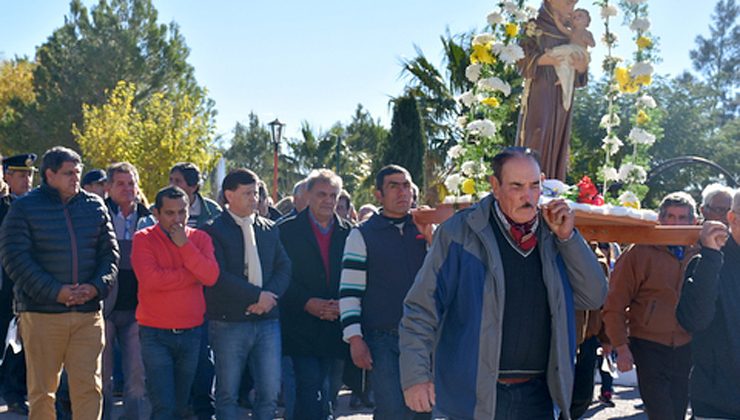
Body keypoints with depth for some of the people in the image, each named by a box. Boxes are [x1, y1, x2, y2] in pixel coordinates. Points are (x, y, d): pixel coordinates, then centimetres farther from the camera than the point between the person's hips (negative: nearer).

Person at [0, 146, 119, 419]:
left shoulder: (95, 206, 10)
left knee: (89, 387, 1)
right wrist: (54, 291, -15)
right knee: (42, 390, 5)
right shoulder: (25, 208, 0)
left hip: (88, 313, 3)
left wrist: (97, 286, -7)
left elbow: (110, 253, 11)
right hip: (42, 314, -2)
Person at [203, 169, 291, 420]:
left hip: (267, 320, 4)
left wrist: (270, 297, -9)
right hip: (229, 322, -4)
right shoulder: (214, 230, -2)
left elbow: (284, 267, 9)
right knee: (227, 394, 3)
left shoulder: (269, 229, 14)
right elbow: (218, 276, -12)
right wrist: (257, 295, -13)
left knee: (270, 391, 2)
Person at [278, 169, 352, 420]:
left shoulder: (348, 233, 10)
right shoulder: (287, 230, 1)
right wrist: (307, 303, -14)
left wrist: (342, 304, -8)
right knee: (308, 385, -11)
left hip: (334, 328, 3)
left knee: (326, 389, 8)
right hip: (302, 327, -3)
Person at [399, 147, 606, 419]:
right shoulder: (459, 232, -6)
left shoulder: (552, 237, 7)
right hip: (470, 398, -4)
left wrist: (568, 238, -6)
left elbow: (594, 298, 3)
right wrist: (415, 376, -12)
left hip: (536, 397, 4)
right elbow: (422, 309, -6)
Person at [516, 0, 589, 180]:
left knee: (557, 146, 4)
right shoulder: (535, 28, -2)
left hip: (562, 101, 6)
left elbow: (575, 77, 13)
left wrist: (582, 68, -11)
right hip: (539, 97, -6)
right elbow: (523, 63, -8)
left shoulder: (569, 34, 14)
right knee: (536, 144, -11)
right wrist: (541, 60, -28)